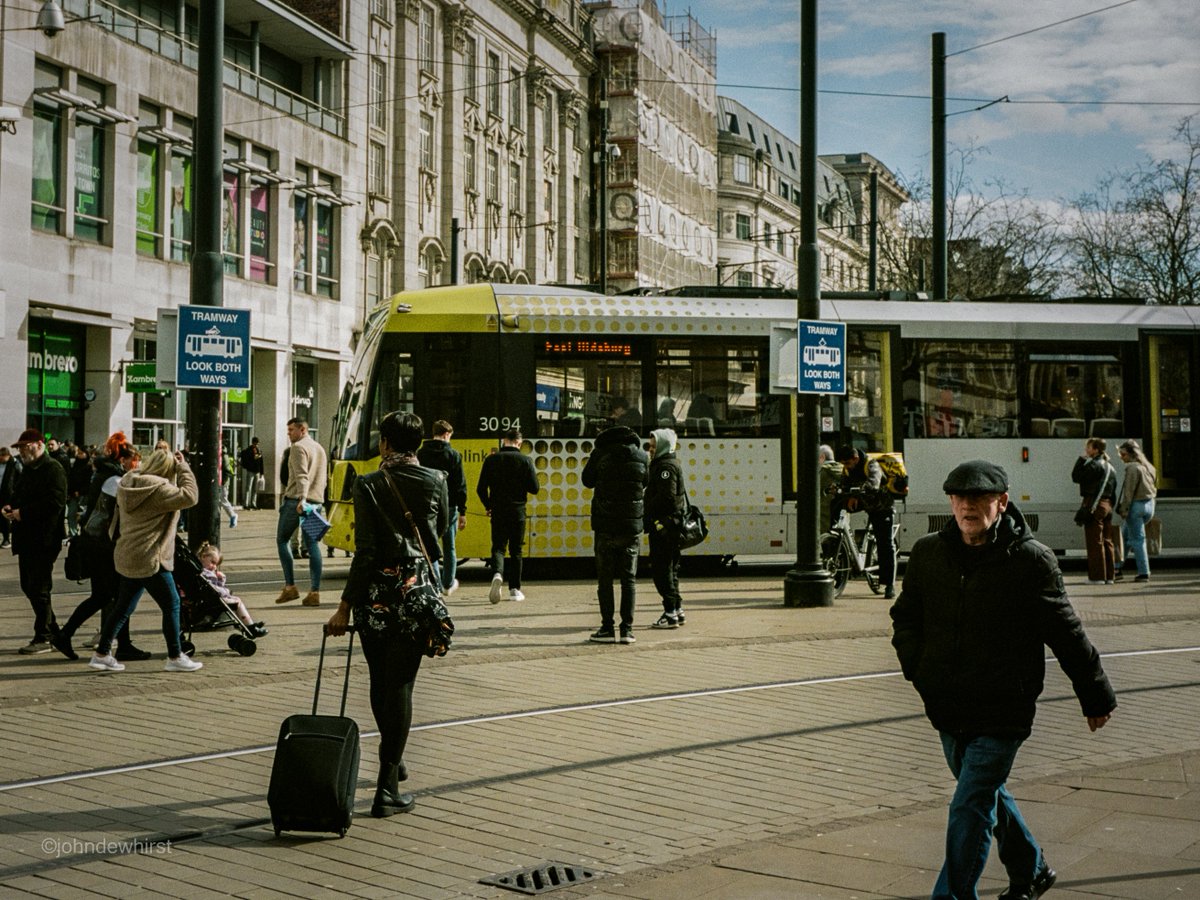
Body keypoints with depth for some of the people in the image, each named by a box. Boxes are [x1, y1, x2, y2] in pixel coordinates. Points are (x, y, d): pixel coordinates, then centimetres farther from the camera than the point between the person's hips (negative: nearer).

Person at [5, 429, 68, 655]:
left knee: (39, 588, -6)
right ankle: (52, 631, 23)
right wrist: (11, 507, 4)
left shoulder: (53, 469, -12)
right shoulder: (27, 469, 17)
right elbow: (20, 498, 27)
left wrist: (23, 512, -21)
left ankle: (42, 638, 2)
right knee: (29, 586, 13)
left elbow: (55, 503, -23)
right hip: (27, 539, 10)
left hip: (44, 541, -10)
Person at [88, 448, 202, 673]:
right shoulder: (157, 489, -19)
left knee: (124, 606, 16)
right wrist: (183, 467, -14)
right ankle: (175, 657, 9)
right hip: (149, 559, -9)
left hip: (127, 557, 9)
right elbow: (189, 496, -25)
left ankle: (102, 654, 17)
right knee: (171, 605, 3)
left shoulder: (127, 483, 8)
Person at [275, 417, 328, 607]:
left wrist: (302, 499, -30)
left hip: (296, 501, -7)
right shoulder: (320, 449, 20)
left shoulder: (298, 447, -6)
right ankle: (315, 592, -2)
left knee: (282, 540, 6)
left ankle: (290, 586, -1)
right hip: (315, 502, 7)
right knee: (312, 545, 4)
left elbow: (302, 476, -20)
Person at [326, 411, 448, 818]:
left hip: (376, 591, -1)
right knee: (400, 685, 2)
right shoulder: (436, 482, 1)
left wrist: (345, 605, -9)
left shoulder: (369, 485, -6)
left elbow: (365, 551, -12)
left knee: (380, 682, 17)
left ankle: (393, 760, 35)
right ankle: (387, 789, -3)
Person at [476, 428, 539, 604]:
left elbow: (481, 488, -1)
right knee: (515, 551, 10)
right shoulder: (525, 460, -4)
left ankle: (497, 574, -25)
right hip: (518, 511, 0)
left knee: (498, 547, 5)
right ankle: (514, 589, 11)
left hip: (498, 511, 0)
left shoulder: (491, 460, -1)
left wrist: (488, 506, 16)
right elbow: (534, 488, -6)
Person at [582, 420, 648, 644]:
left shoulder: (600, 454, -6)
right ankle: (627, 629, 3)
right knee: (629, 579, 7)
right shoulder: (642, 457, 1)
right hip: (633, 525, 2)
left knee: (605, 579, 4)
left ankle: (607, 628, 2)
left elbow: (587, 480, 7)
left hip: (606, 526, -2)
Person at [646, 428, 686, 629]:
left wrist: (648, 511, -11)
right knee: (670, 569, 15)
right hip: (670, 526, 11)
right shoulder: (667, 465, 19)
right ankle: (677, 610, 20)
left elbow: (666, 497, -21)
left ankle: (671, 613, -8)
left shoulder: (666, 467, -13)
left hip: (663, 525, -11)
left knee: (661, 569, -8)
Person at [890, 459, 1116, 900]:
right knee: (988, 796, 22)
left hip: (1003, 713, -6)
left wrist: (1096, 696, 3)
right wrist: (919, 670, 2)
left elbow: (1067, 635, -4)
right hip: (947, 708, 6)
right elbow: (905, 617, 16)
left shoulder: (1031, 560, -11)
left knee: (969, 807, -9)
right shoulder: (927, 553, 1)